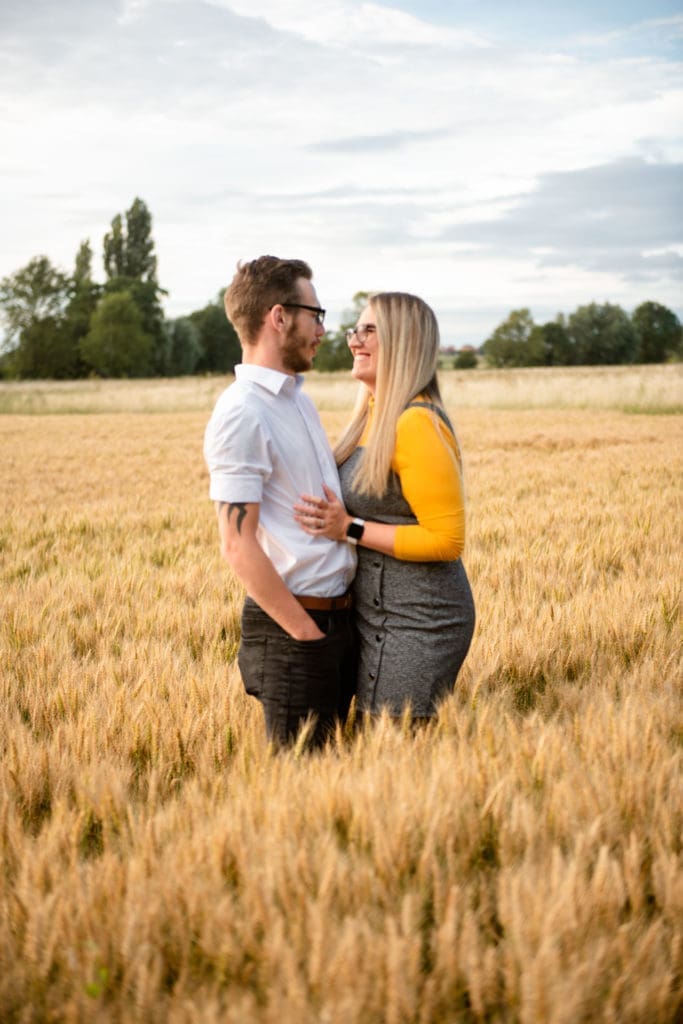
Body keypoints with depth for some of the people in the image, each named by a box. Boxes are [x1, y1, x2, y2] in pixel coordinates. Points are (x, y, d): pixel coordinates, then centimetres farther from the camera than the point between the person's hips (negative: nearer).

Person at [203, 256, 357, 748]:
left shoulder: (300, 398, 12)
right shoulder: (241, 413, -17)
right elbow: (238, 544, -20)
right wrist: (307, 634, -18)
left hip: (340, 614, 9)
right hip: (291, 626, -9)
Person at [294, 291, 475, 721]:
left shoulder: (418, 424, -18)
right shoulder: (373, 417, 10)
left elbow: (447, 540, -20)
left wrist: (349, 528, -21)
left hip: (416, 625, -9)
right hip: (378, 616, 9)